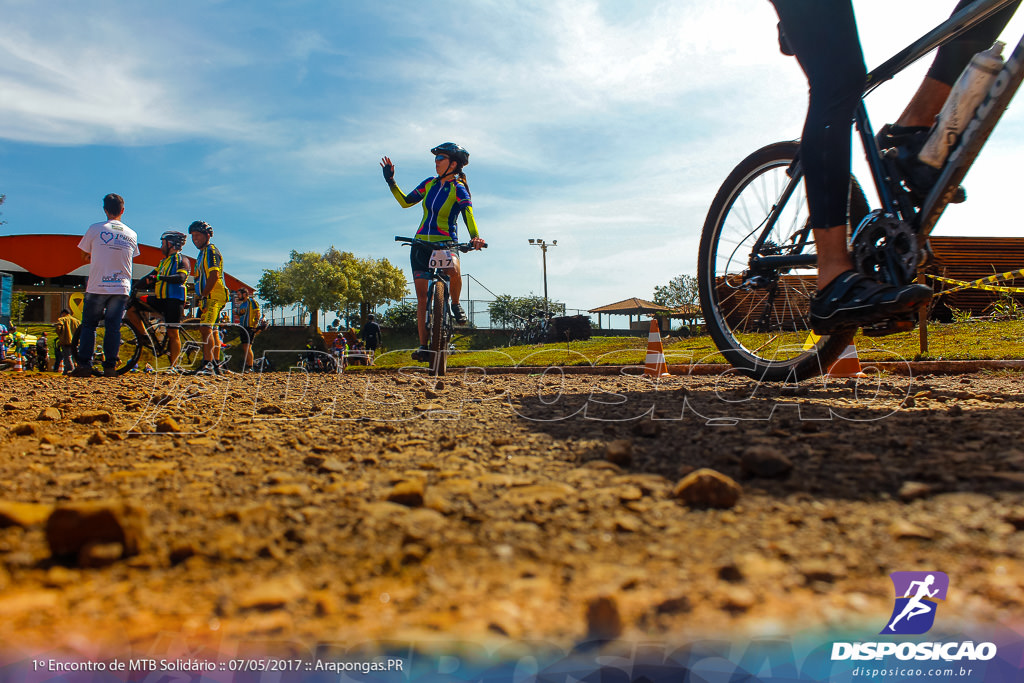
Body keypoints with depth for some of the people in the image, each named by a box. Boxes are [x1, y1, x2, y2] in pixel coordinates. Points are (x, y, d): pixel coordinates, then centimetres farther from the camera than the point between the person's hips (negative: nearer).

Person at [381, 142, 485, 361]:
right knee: (422, 295, -3)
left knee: (453, 270, -38)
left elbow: (468, 214, -22)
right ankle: (423, 345, 1)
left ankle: (455, 304, -7)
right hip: (421, 243, 4)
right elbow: (406, 202, 18)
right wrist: (391, 181, 10)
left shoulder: (459, 189, -6)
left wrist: (475, 236, -40)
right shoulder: (429, 184, 10)